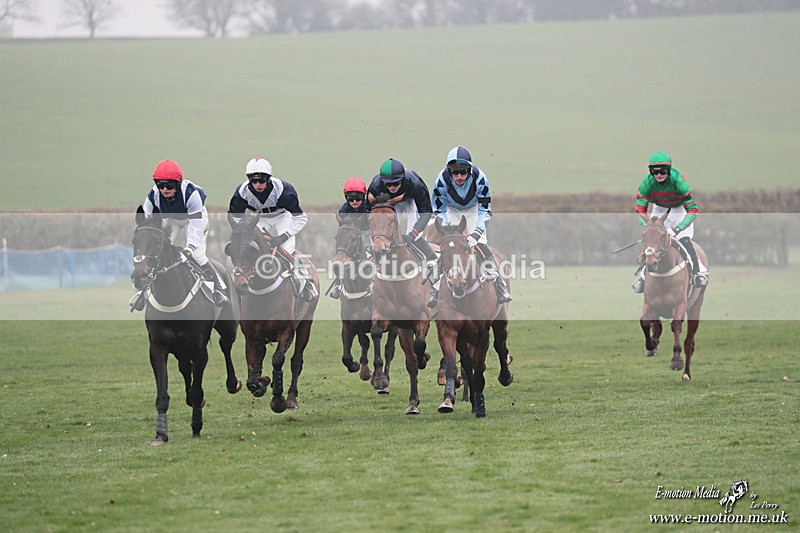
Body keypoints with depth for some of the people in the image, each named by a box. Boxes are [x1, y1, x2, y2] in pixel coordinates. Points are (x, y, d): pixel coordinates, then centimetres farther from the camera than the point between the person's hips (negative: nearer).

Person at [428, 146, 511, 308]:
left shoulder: (479, 179, -32)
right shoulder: (442, 181, -30)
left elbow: (485, 210, -23)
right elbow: (439, 211, -17)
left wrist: (477, 233, -36)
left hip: (473, 209, -1)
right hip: (452, 210, 1)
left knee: (481, 244, -16)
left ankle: (501, 288, -9)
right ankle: (434, 290, -7)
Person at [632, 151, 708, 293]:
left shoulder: (677, 180, -35)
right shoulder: (647, 182, -26)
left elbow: (692, 210, -33)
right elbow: (640, 210, -20)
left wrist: (677, 229, -42)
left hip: (680, 208, -3)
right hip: (659, 209, 3)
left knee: (684, 239, -21)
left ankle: (698, 271, -10)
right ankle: (642, 273, 7)